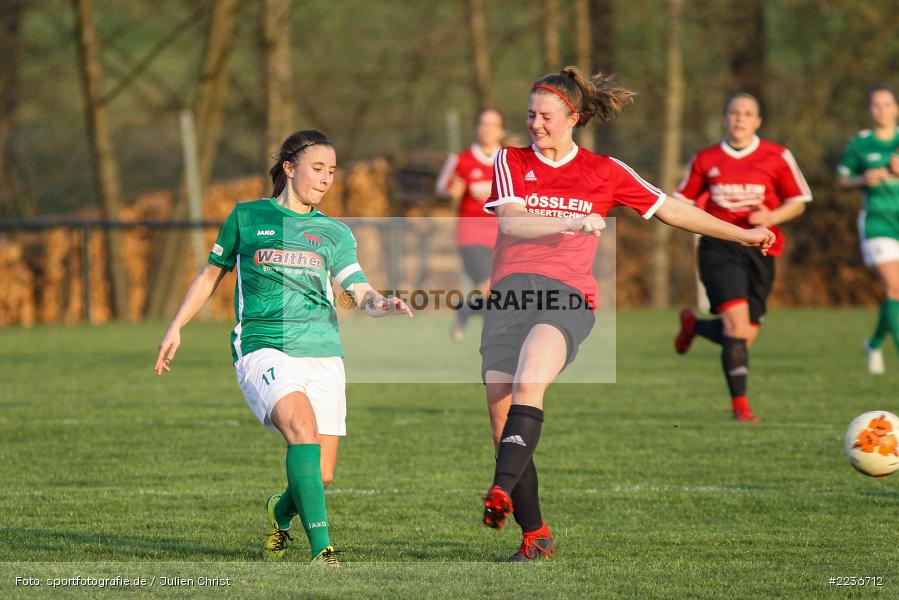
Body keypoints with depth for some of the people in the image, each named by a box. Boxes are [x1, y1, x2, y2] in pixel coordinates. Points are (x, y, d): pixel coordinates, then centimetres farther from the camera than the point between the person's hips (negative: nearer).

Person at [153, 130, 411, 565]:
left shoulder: (334, 232, 14)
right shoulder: (247, 217, 10)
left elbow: (361, 293, 3)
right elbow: (211, 273, 21)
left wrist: (384, 305, -19)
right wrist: (175, 327, 17)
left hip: (322, 354, 3)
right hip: (262, 347, -3)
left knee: (319, 476, -3)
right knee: (302, 423, -31)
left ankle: (281, 512, 35)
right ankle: (321, 550, -36)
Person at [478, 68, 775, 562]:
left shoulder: (603, 172, 13)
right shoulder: (511, 163, 13)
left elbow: (669, 210, 22)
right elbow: (510, 222, -4)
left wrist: (742, 234, 25)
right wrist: (571, 222, -18)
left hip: (567, 298, -2)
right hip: (508, 297, 2)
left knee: (528, 384, -33)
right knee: (502, 428, -2)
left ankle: (502, 491, -47)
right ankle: (535, 536, 10)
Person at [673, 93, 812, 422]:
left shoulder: (777, 157, 4)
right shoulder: (705, 160, 6)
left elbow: (798, 203, 8)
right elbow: (682, 202, 15)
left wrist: (772, 217, -11)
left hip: (759, 249, 2)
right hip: (719, 246, -2)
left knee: (745, 336, 3)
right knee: (737, 322, -20)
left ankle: (693, 325, 35)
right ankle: (739, 403, -13)